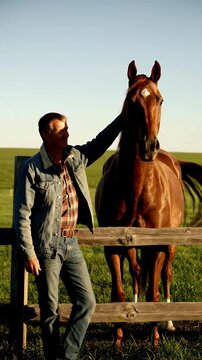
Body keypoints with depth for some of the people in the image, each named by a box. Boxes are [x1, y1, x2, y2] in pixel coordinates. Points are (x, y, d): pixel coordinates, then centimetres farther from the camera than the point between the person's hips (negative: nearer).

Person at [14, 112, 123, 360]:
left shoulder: (76, 157, 3)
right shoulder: (32, 168, -13)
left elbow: (100, 142, 18)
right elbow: (22, 214, -12)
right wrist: (28, 253, -14)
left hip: (71, 244, 6)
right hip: (46, 248, -6)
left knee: (87, 302, 3)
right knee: (50, 310, 5)